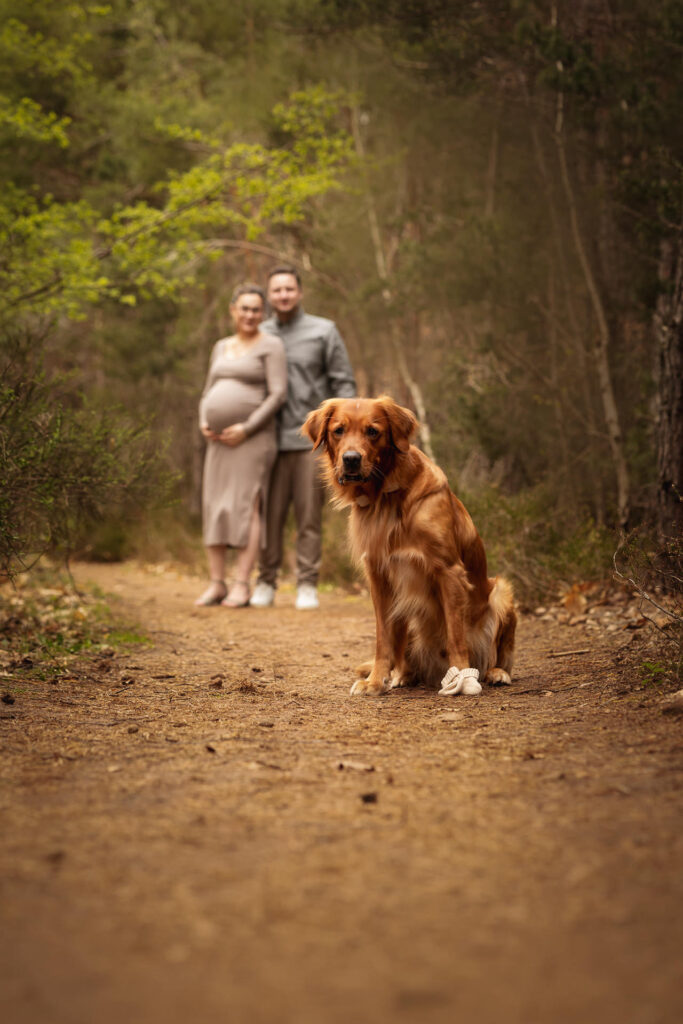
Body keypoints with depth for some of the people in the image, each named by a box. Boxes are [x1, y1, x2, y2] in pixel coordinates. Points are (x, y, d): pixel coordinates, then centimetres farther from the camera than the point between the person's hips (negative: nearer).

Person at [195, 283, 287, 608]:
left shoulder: (271, 345, -4)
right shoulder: (222, 348, 16)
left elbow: (278, 394, -12)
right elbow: (208, 396, 17)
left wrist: (246, 429, -19)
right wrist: (204, 424, -4)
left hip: (254, 438, -6)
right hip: (221, 441, 6)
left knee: (246, 507, -13)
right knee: (214, 507, 0)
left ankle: (241, 587, -12)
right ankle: (216, 584, 3)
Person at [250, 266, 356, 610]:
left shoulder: (323, 331, 3)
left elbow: (343, 384, 2)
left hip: (311, 439, -2)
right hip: (272, 440, 2)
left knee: (309, 516, -1)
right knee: (270, 515, 1)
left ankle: (307, 586, 4)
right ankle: (265, 584, 9)